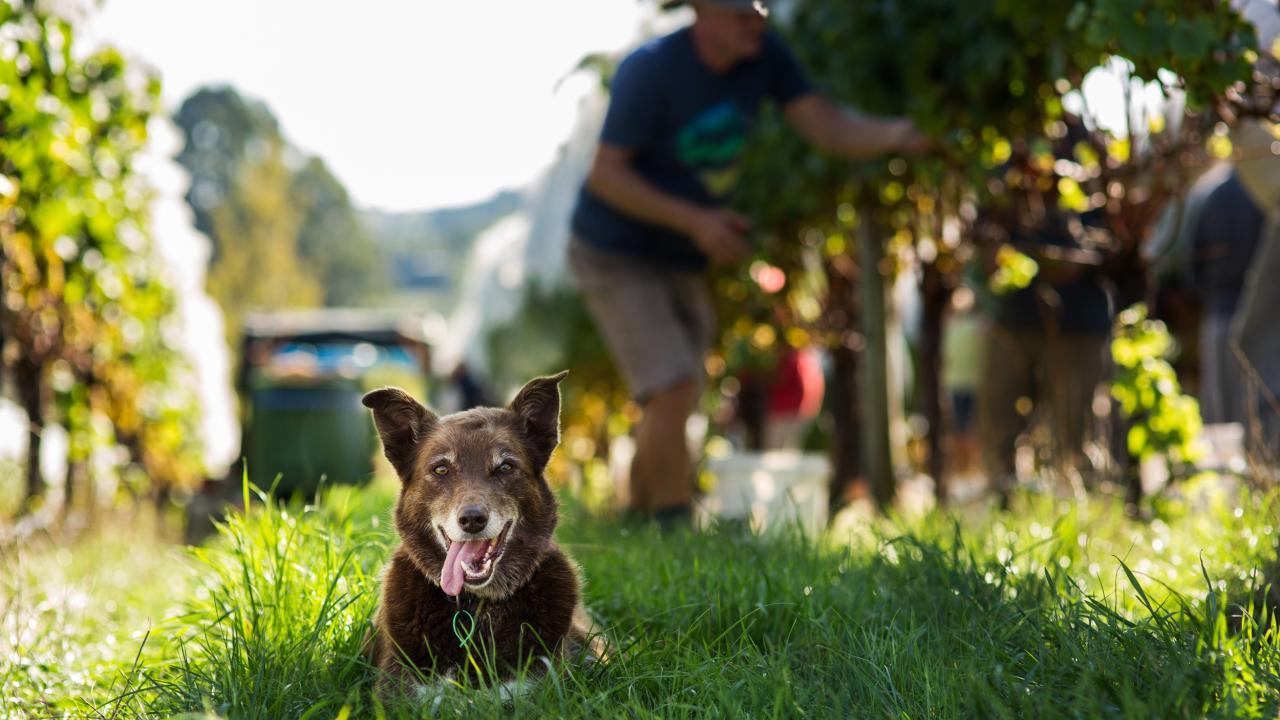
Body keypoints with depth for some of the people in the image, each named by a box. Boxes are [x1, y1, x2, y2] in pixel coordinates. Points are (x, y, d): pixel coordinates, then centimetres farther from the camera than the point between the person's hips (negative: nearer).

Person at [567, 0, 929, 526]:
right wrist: (697, 221, -29)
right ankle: (679, 531, -10)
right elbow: (605, 174, -22)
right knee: (673, 389, -20)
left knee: (668, 405, 12)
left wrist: (895, 134, -32)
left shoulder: (763, 54, -7)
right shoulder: (652, 71, -24)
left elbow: (828, 128, -12)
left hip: (678, 262, 7)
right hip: (616, 258, -7)